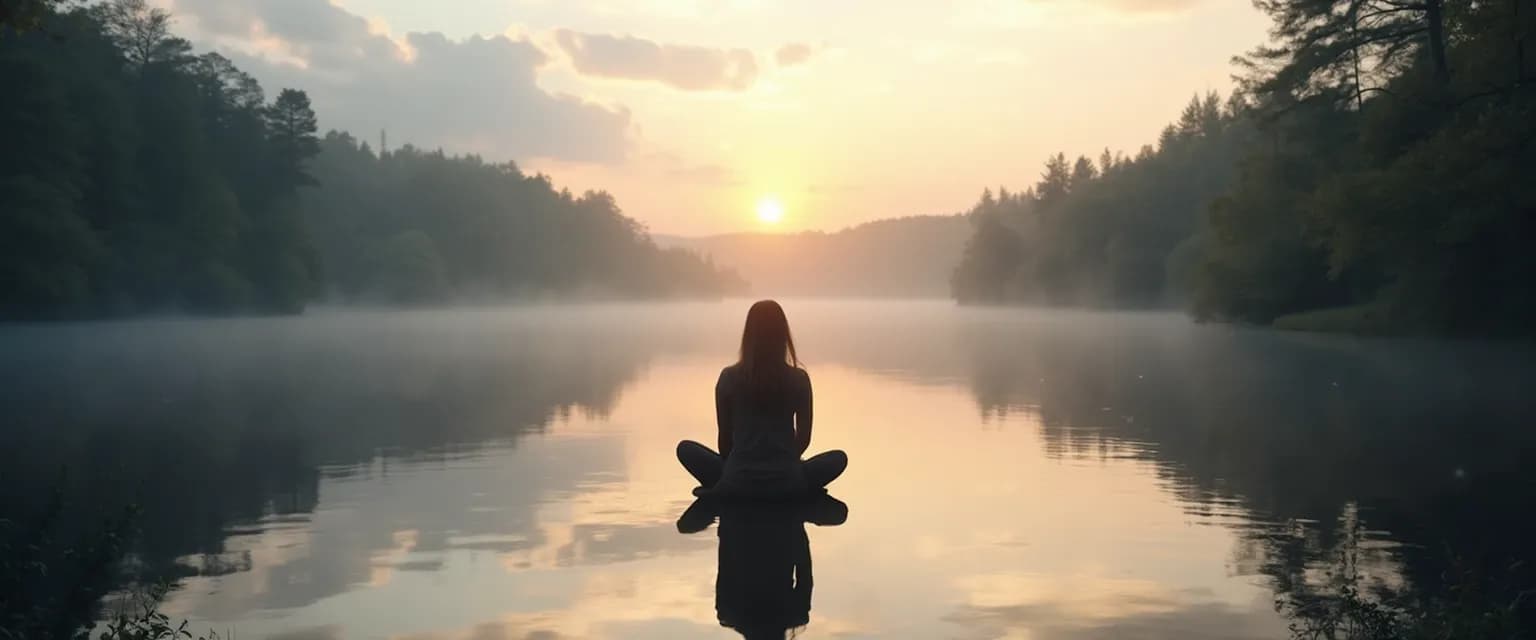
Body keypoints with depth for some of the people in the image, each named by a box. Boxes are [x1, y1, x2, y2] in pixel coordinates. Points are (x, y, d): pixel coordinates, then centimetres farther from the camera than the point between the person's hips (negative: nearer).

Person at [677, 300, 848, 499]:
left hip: (737, 482, 1)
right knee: (839, 458, 25)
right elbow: (804, 438, 6)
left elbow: (725, 438, 5)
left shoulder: (729, 377, -3)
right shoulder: (799, 379, -3)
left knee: (686, 448, 24)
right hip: (787, 483, 0)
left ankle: (723, 488, 10)